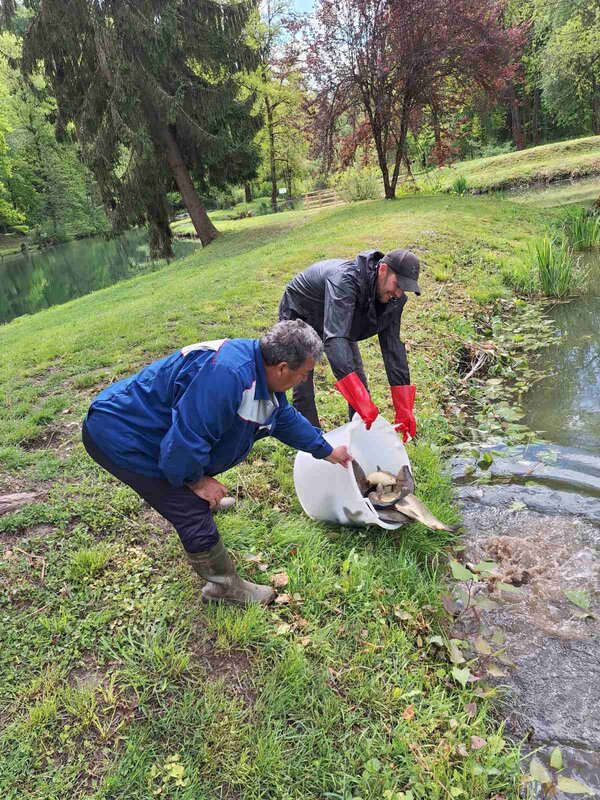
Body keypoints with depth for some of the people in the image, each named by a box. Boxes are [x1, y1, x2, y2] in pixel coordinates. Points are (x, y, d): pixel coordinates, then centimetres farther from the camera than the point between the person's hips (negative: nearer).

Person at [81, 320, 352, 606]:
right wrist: (196, 480, -14)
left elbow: (285, 417, 15)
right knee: (194, 513, -10)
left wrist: (327, 451, 22)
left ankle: (207, 503, 64)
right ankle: (226, 586, 11)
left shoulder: (261, 370, -2)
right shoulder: (227, 375, -36)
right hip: (118, 435, -9)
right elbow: (186, 437, -34)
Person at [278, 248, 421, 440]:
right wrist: (362, 402, -58)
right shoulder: (346, 279, -42)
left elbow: (393, 346, -15)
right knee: (303, 391, -9)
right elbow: (334, 339, -52)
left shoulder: (393, 299, -19)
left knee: (360, 385, 2)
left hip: (337, 323, 6)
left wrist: (404, 409, -20)